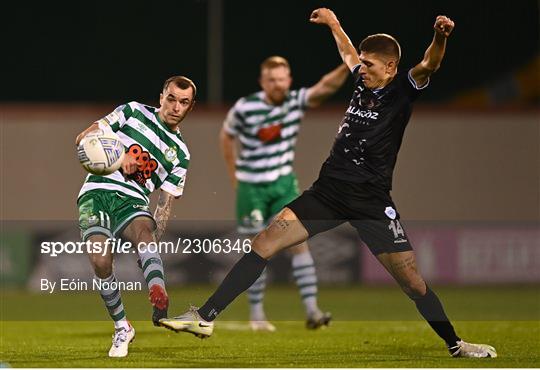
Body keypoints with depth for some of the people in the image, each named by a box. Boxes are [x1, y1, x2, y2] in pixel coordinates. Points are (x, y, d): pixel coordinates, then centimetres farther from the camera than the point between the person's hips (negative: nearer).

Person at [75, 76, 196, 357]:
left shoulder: (180, 153, 17)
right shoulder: (133, 112, 13)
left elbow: (165, 203, 12)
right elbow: (84, 137, 9)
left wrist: (153, 241, -4)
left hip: (132, 202, 1)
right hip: (97, 193, -1)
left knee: (144, 231, -35)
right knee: (101, 260, -23)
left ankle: (159, 299, -62)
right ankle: (121, 328, -2)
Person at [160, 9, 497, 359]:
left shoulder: (403, 89, -5)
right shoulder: (363, 81, 11)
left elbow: (429, 66, -26)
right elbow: (348, 53, 33)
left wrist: (440, 37, -46)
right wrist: (333, 23, 47)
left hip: (371, 201, -5)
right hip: (329, 190, 5)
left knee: (412, 280, -6)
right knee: (265, 243, -3)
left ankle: (456, 344, 13)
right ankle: (205, 317, -1)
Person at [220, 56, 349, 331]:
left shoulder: (296, 101, -7)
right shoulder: (245, 108, -12)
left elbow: (326, 86, -23)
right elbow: (226, 136, 4)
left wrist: (347, 67, -41)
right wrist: (235, 176, 6)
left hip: (284, 184, 2)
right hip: (252, 187, -2)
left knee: (299, 242, -10)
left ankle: (311, 310, -12)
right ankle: (256, 315, 13)